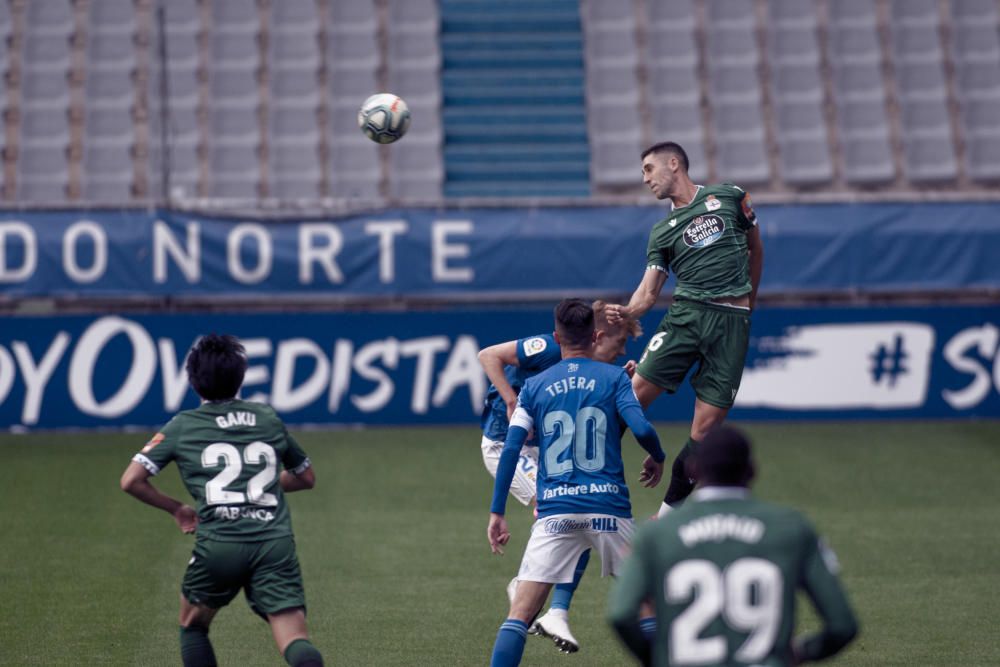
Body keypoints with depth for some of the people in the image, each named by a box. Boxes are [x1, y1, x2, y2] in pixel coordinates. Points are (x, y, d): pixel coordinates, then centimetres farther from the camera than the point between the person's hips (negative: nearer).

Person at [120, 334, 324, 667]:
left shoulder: (183, 426, 12)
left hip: (218, 544, -1)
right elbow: (306, 477, 32)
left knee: (193, 626, 25)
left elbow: (131, 481, 6)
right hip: (276, 544, 1)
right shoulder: (268, 419, 19)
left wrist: (176, 509, 20)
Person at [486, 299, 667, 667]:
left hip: (555, 511, 1)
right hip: (609, 507, 0)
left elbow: (510, 450, 2)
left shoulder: (534, 386, 9)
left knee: (520, 612, -3)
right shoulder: (614, 377, 5)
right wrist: (658, 457, 13)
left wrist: (496, 512, 5)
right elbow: (641, 428, -9)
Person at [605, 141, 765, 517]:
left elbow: (755, 248, 22)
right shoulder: (662, 231, 12)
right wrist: (626, 312, -16)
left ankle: (668, 514, 5)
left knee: (706, 427, -5)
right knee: (634, 394, -15)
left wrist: (749, 297, 25)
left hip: (732, 321, -1)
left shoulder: (729, 197, 8)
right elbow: (649, 291, 5)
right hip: (686, 315, 1)